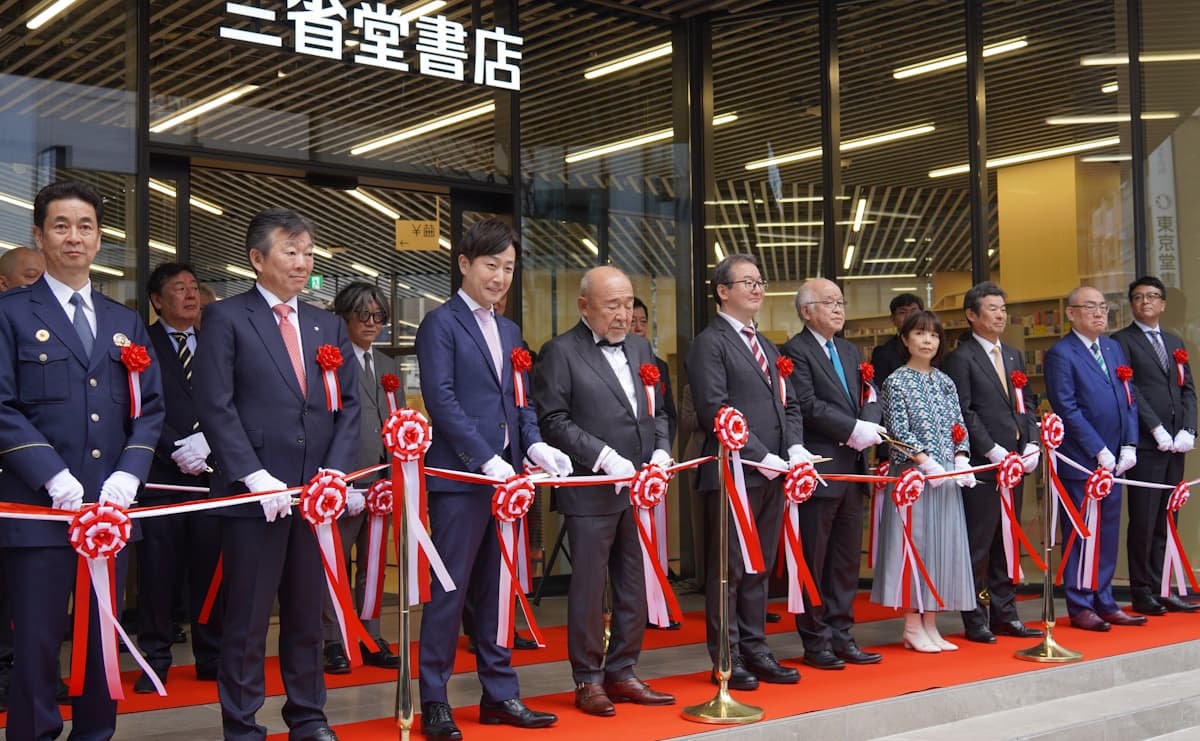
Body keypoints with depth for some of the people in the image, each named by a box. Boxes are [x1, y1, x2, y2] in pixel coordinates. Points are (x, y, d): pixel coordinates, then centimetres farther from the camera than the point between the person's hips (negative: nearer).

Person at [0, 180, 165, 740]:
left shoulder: (125, 323, 16)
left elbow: (150, 409, 10)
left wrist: (129, 474, -6)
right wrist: (56, 478, -16)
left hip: (111, 505, 4)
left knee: (103, 638, 11)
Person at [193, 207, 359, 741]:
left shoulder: (328, 327, 15)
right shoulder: (226, 318, 0)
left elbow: (348, 405, 12)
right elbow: (216, 407, -7)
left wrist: (336, 470, -3)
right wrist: (255, 476, -14)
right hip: (255, 494, -4)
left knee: (307, 613, 13)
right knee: (248, 618, 2)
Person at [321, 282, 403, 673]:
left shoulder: (389, 366, 18)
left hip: (383, 482, 7)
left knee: (373, 565, 13)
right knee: (335, 564, 2)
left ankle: (372, 640, 20)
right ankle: (333, 644, 10)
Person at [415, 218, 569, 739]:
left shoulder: (509, 332, 18)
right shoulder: (441, 324, -4)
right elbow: (441, 400, -13)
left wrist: (534, 445, -2)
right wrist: (486, 459, -19)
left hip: (505, 475, 7)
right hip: (460, 476, -7)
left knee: (496, 589, 12)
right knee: (450, 590, -2)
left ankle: (499, 694, 20)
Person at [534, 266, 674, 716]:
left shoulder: (640, 349, 15)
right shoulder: (561, 352, -5)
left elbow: (658, 410, 19)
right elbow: (553, 421, -11)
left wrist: (661, 451, 1)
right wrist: (604, 456, -17)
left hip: (640, 489, 6)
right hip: (592, 492, -6)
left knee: (635, 589, 10)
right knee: (589, 589, 2)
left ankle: (621, 673, 22)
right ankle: (587, 680, 14)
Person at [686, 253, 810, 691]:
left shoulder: (766, 346, 21)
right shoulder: (710, 343, -6)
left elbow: (788, 404, 20)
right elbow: (715, 410, -15)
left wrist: (795, 448, 1)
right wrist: (760, 456, -17)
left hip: (773, 472, 8)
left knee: (760, 567, 13)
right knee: (729, 569, 0)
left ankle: (755, 651, 21)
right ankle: (727, 659, 8)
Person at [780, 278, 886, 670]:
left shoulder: (850, 351, 18)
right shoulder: (796, 350, -7)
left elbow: (870, 399, 11)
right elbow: (808, 405, -18)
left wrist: (869, 425, -9)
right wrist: (854, 428, -17)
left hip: (852, 469, 8)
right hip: (819, 471, -8)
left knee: (847, 558, 11)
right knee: (814, 560, 1)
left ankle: (841, 635, 19)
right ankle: (815, 641, 10)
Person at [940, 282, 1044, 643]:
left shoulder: (1014, 355, 18)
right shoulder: (960, 358, -6)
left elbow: (1026, 405, 17)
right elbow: (963, 413, -12)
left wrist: (1031, 444, 2)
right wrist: (992, 451, -16)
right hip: (982, 464, -7)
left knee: (1007, 542, 11)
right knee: (978, 544, -2)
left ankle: (1004, 613, 18)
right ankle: (976, 619, 5)